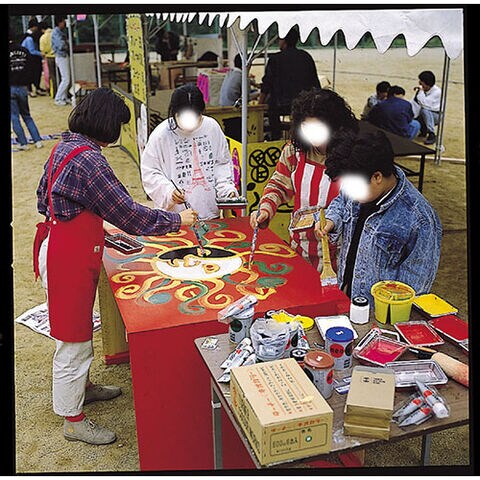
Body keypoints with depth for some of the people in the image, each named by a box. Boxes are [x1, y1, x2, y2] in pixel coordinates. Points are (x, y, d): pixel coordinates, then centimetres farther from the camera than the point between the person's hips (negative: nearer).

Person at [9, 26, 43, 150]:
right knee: (27, 115, 16)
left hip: (11, 88, -5)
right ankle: (38, 140, 8)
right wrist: (27, 84, 13)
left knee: (14, 117, 4)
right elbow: (31, 69, 6)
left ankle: (23, 143, 4)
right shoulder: (24, 51, 3)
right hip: (23, 88, 5)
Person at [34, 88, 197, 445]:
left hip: (56, 243, 10)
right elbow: (128, 213, -23)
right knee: (73, 337, 4)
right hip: (68, 258, -10)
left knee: (78, 329, 26)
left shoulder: (65, 146, 6)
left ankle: (82, 386, 47)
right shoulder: (87, 160, -24)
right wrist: (177, 220, -11)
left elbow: (45, 196, 17)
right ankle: (73, 420, 21)